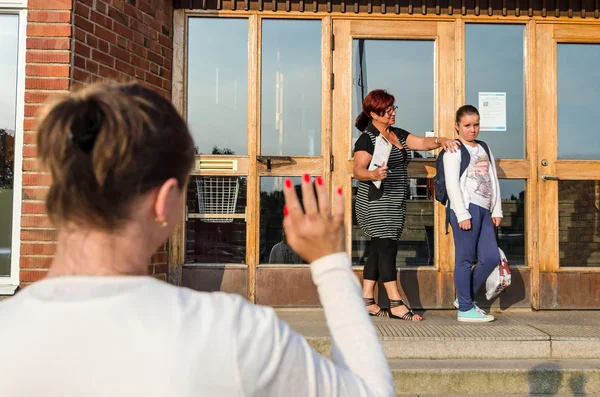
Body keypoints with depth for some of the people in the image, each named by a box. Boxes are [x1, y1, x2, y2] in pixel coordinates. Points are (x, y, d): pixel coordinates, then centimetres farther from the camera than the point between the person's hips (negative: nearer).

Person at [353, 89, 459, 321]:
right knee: (387, 249, -9)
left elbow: (422, 143, 8)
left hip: (394, 204, 8)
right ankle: (396, 304, -7)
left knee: (378, 250, 8)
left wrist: (440, 141, -11)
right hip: (375, 203, -8)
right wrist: (373, 174, -37)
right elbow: (358, 170, -17)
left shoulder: (398, 135, 15)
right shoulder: (367, 138, -10)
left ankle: (367, 301, 14)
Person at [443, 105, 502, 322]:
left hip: (484, 209, 8)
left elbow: (493, 179, 20)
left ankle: (465, 298, 21)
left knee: (491, 258, 5)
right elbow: (452, 183, -9)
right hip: (466, 208, -8)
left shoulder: (484, 148, 21)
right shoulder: (454, 150, -2)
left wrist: (497, 209, 13)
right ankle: (465, 309, 6)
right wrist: (462, 213, -15)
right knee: (465, 259, -3)